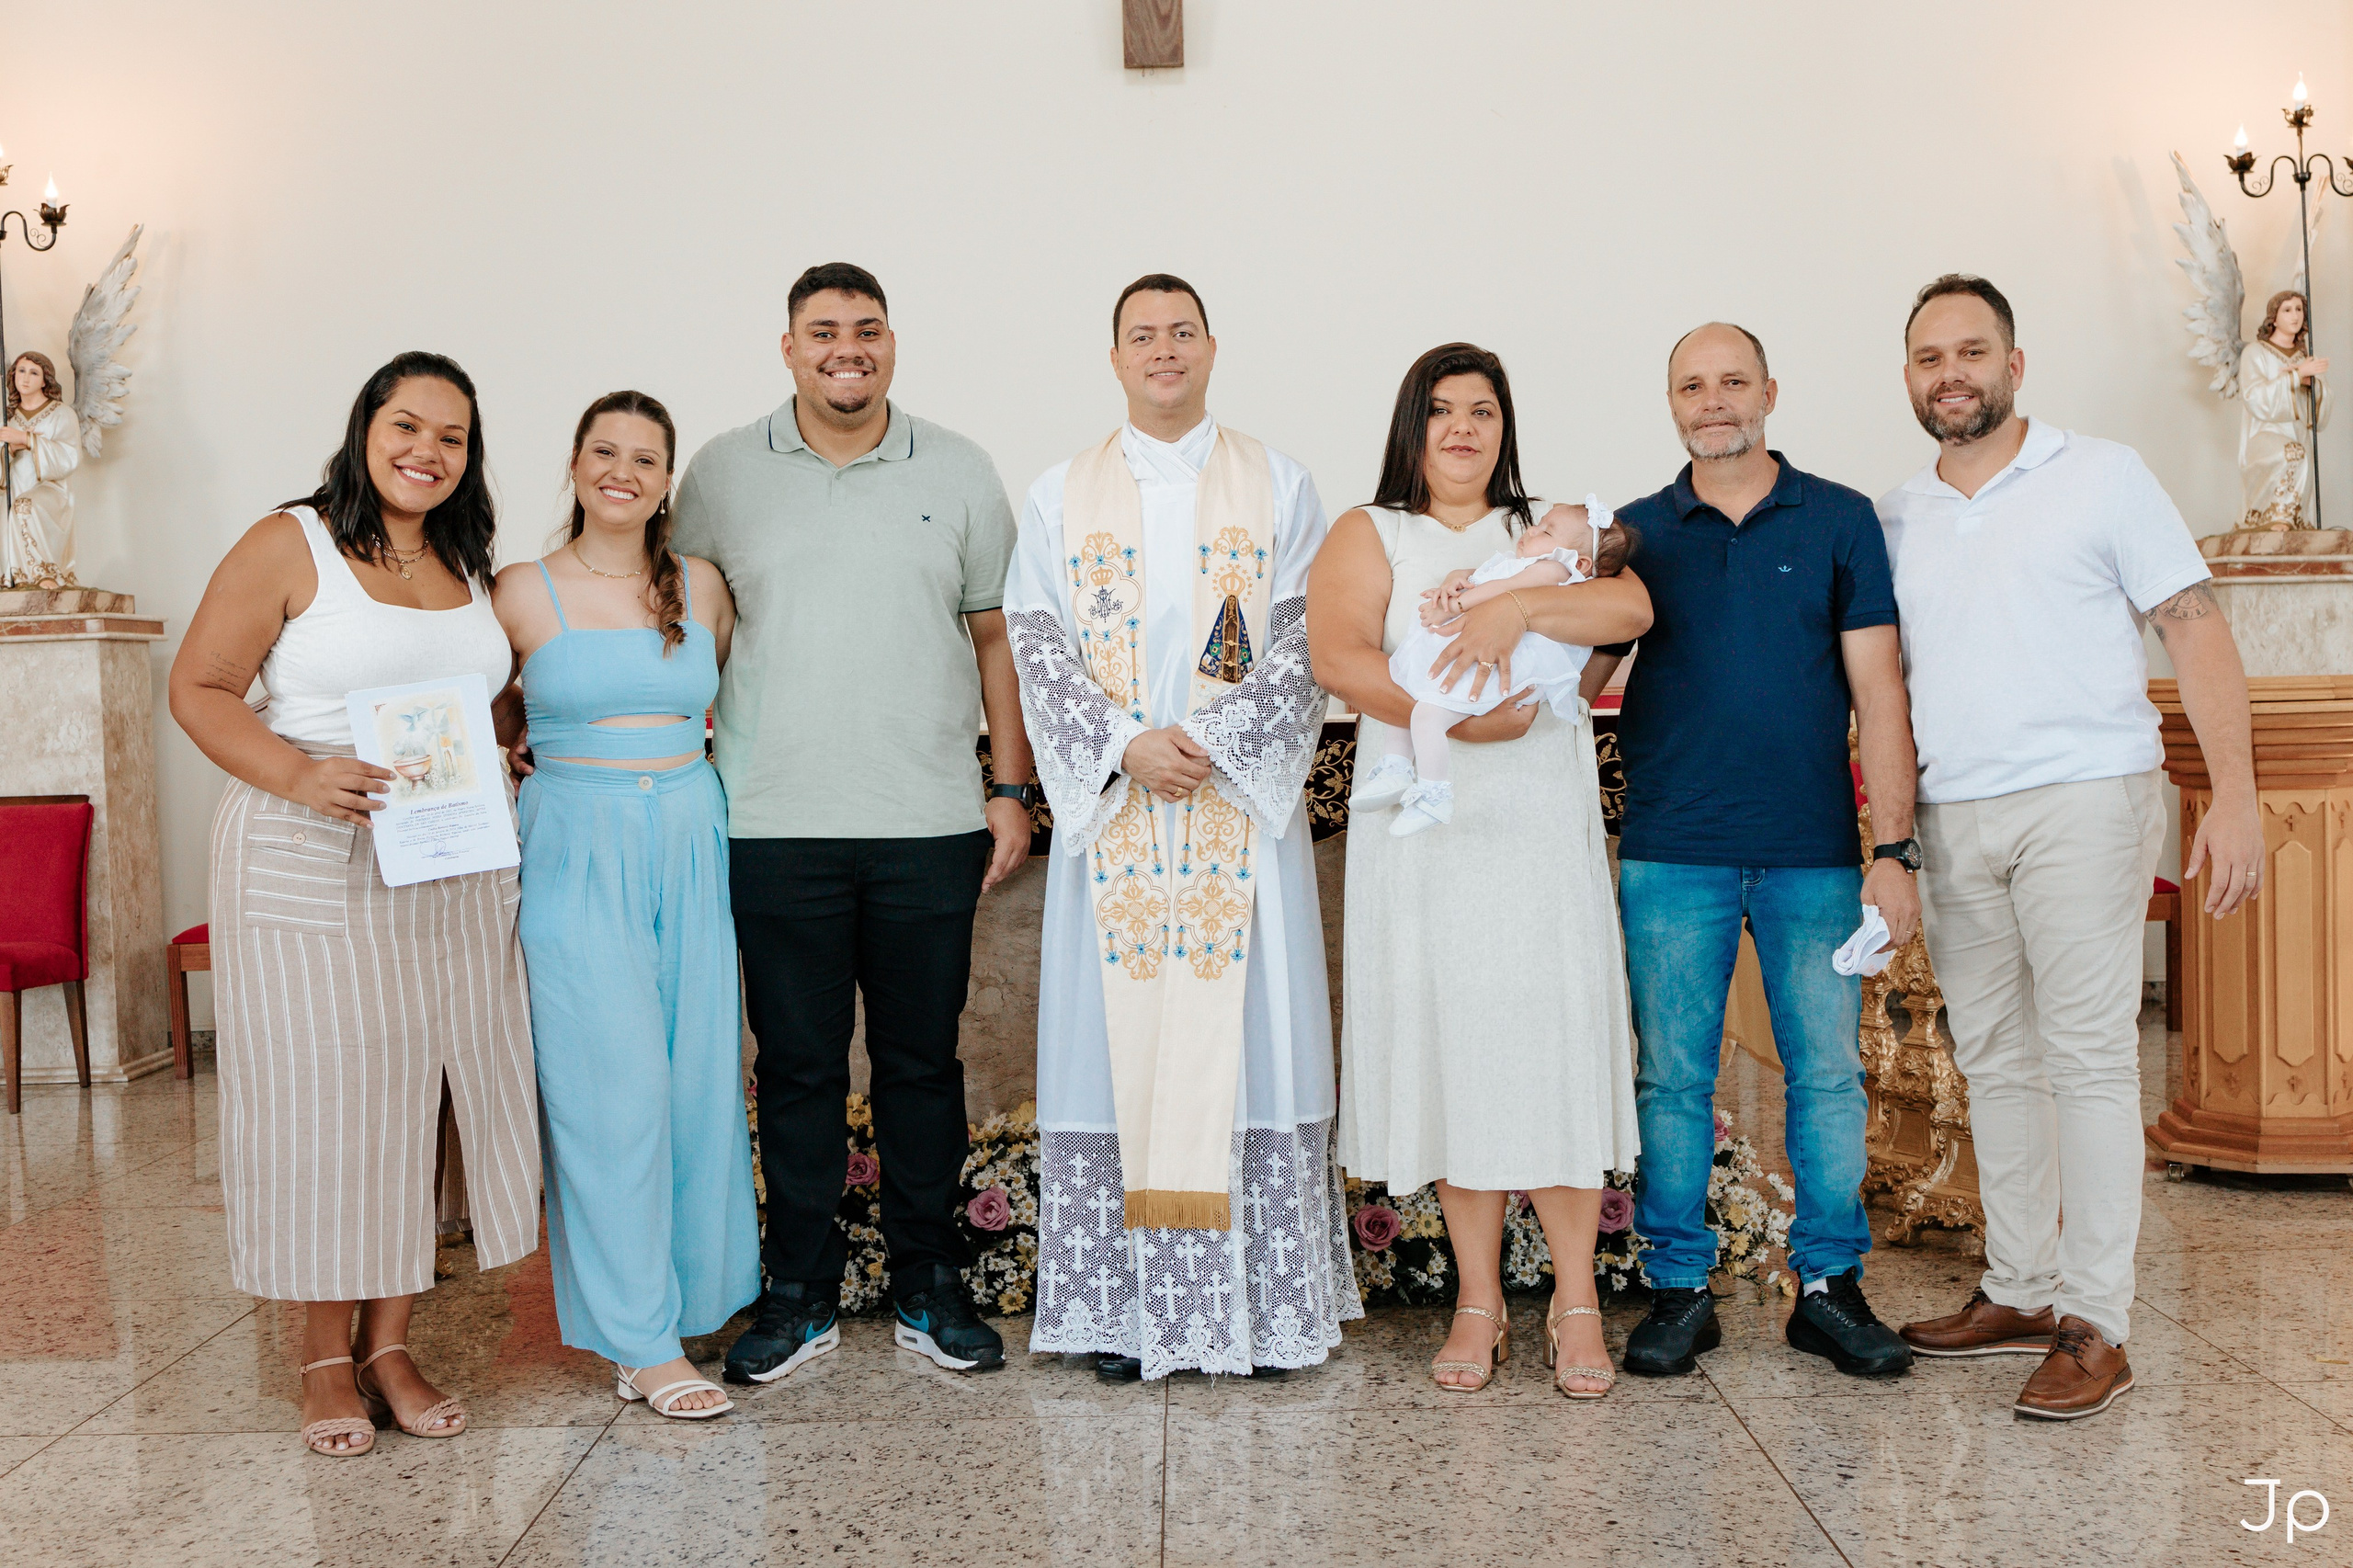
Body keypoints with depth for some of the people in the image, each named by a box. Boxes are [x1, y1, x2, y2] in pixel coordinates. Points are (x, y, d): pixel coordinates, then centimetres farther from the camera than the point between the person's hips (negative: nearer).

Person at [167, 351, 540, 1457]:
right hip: (309, 868, -5)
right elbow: (198, 688, -7)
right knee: (320, 1099, 0)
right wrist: (297, 775, -22)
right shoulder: (290, 546, -3)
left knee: (418, 1095, 6)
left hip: (451, 870, 5)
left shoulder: (468, 565, 13)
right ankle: (327, 1359, 15)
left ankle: (391, 1346, 19)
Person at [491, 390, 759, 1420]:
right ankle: (642, 1343, 4)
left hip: (691, 843, 4)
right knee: (612, 1087, -4)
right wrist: (567, 742, 0)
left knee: (697, 1079, 5)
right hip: (578, 855, -3)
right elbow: (488, 719, 11)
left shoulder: (703, 588, 9)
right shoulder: (523, 593, 1)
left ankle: (686, 1290, 22)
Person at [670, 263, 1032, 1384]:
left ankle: (930, 1287, 21)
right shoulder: (723, 474, 7)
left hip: (931, 827, 1)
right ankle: (799, 1293, 19)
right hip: (775, 827, 0)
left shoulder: (959, 473, 8)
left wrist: (1013, 791, 4)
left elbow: (998, 640, 9)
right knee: (796, 1064, 6)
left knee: (922, 1061, 8)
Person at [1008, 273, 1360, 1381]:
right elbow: (1039, 651, 1)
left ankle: (1264, 1302, 8)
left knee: (1243, 1032, -1)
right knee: (1122, 1035, 1)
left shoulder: (1278, 488, 8)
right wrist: (1128, 746, -14)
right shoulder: (1060, 497, 10)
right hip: (1111, 809, 1)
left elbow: (1305, 647, -1)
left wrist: (1210, 742, -14)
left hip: (1243, 809, -1)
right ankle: (1127, 1307, 9)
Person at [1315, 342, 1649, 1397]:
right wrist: (1450, 719, -22)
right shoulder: (1367, 536, 9)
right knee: (1448, 1046, 2)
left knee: (1554, 1044, -2)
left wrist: (1517, 605, -20)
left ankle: (1575, 1301, 9)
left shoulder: (1556, 529, 13)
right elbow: (1338, 655, -9)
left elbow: (1633, 607, -6)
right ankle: (1478, 1299, 14)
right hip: (1420, 834, 0)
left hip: (1543, 829, 0)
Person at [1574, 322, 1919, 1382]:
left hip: (1814, 854, 0)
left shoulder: (1839, 521, 6)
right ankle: (1679, 1287, 16)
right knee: (1674, 1077, 4)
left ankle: (1830, 1285, 18)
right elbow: (1574, 680, 8)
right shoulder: (1636, 533, 9)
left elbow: (1877, 691, 2)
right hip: (1672, 855, 1)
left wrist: (1895, 848, -5)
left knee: (1829, 1073, 5)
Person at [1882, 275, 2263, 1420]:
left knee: (2088, 1057, -5)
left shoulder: (2102, 477, 1)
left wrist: (2234, 793, -14)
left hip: (2082, 800, -5)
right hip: (1953, 817, 5)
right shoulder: (1895, 520, 13)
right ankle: (2019, 1292, 21)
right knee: (1993, 1061, 10)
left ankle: (2096, 1324, 2)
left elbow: (2195, 628, -3)